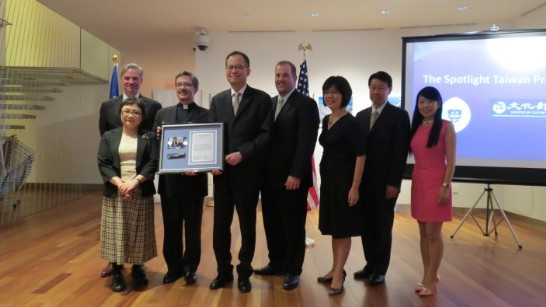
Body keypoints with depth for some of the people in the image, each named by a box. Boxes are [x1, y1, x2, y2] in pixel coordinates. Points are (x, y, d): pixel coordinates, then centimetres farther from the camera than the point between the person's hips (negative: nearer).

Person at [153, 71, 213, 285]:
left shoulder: (206, 115, -1)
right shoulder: (163, 114, 9)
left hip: (194, 180, -2)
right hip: (169, 180, 2)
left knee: (193, 227, 10)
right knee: (171, 227, 11)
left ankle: (190, 268, 25)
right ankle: (173, 267, 27)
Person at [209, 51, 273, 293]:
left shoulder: (261, 99, -1)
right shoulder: (217, 100, 12)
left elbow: (266, 135, -9)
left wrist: (242, 153, -18)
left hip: (248, 171, -3)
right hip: (222, 171, 4)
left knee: (247, 224, 9)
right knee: (220, 224, 9)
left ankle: (244, 273, 25)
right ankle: (223, 271, 26)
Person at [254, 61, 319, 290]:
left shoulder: (306, 104, -7)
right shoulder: (269, 103, 14)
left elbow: (307, 142, -14)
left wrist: (296, 174, -19)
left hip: (292, 177, -6)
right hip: (270, 176, 6)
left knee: (293, 225, 6)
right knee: (272, 223, 14)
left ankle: (293, 270, 20)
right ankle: (276, 263, 30)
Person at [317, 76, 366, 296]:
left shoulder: (351, 122, -13)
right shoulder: (326, 120, 9)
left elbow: (360, 156, -17)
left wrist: (355, 187, -21)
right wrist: (325, 177, 11)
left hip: (344, 179, -8)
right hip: (328, 178, 8)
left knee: (343, 228, 2)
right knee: (333, 227, 15)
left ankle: (339, 274, 11)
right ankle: (336, 269, 27)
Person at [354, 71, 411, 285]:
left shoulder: (399, 115, -4)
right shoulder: (361, 115, 12)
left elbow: (400, 152, -10)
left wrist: (394, 182, -15)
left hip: (385, 182, -5)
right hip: (363, 180, 5)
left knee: (382, 226, 6)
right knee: (366, 225, 10)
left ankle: (380, 270, 20)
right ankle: (370, 264, 26)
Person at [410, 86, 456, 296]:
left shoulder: (446, 126, -7)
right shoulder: (416, 127, 9)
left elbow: (451, 160, -10)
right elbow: (415, 155, 9)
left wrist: (446, 186, -15)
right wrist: (414, 181, 4)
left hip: (436, 182, -6)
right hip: (418, 182, 6)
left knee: (434, 234, 0)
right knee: (423, 233, 12)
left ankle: (431, 280, 12)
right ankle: (428, 276, 24)